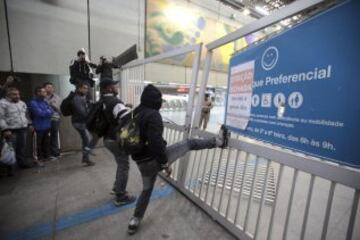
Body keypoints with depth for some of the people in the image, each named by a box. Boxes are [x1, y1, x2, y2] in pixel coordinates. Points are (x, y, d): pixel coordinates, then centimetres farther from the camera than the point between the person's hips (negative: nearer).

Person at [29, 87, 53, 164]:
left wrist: (44, 113, -14)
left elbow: (51, 111, 2)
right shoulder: (33, 103, -11)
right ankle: (40, 158, 18)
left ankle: (47, 156, 26)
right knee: (39, 143, 6)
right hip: (38, 127, -6)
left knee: (47, 143, 14)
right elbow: (40, 113, -20)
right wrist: (47, 112, -4)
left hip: (47, 126, 6)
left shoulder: (44, 102, 10)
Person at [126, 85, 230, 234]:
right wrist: (165, 163, -18)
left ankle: (134, 222, 39)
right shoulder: (153, 115, -22)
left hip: (141, 162, 9)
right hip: (154, 159, -8)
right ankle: (219, 141, 17)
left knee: (147, 189, 28)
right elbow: (156, 142, -28)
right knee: (189, 143, 3)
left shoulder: (136, 113, 8)